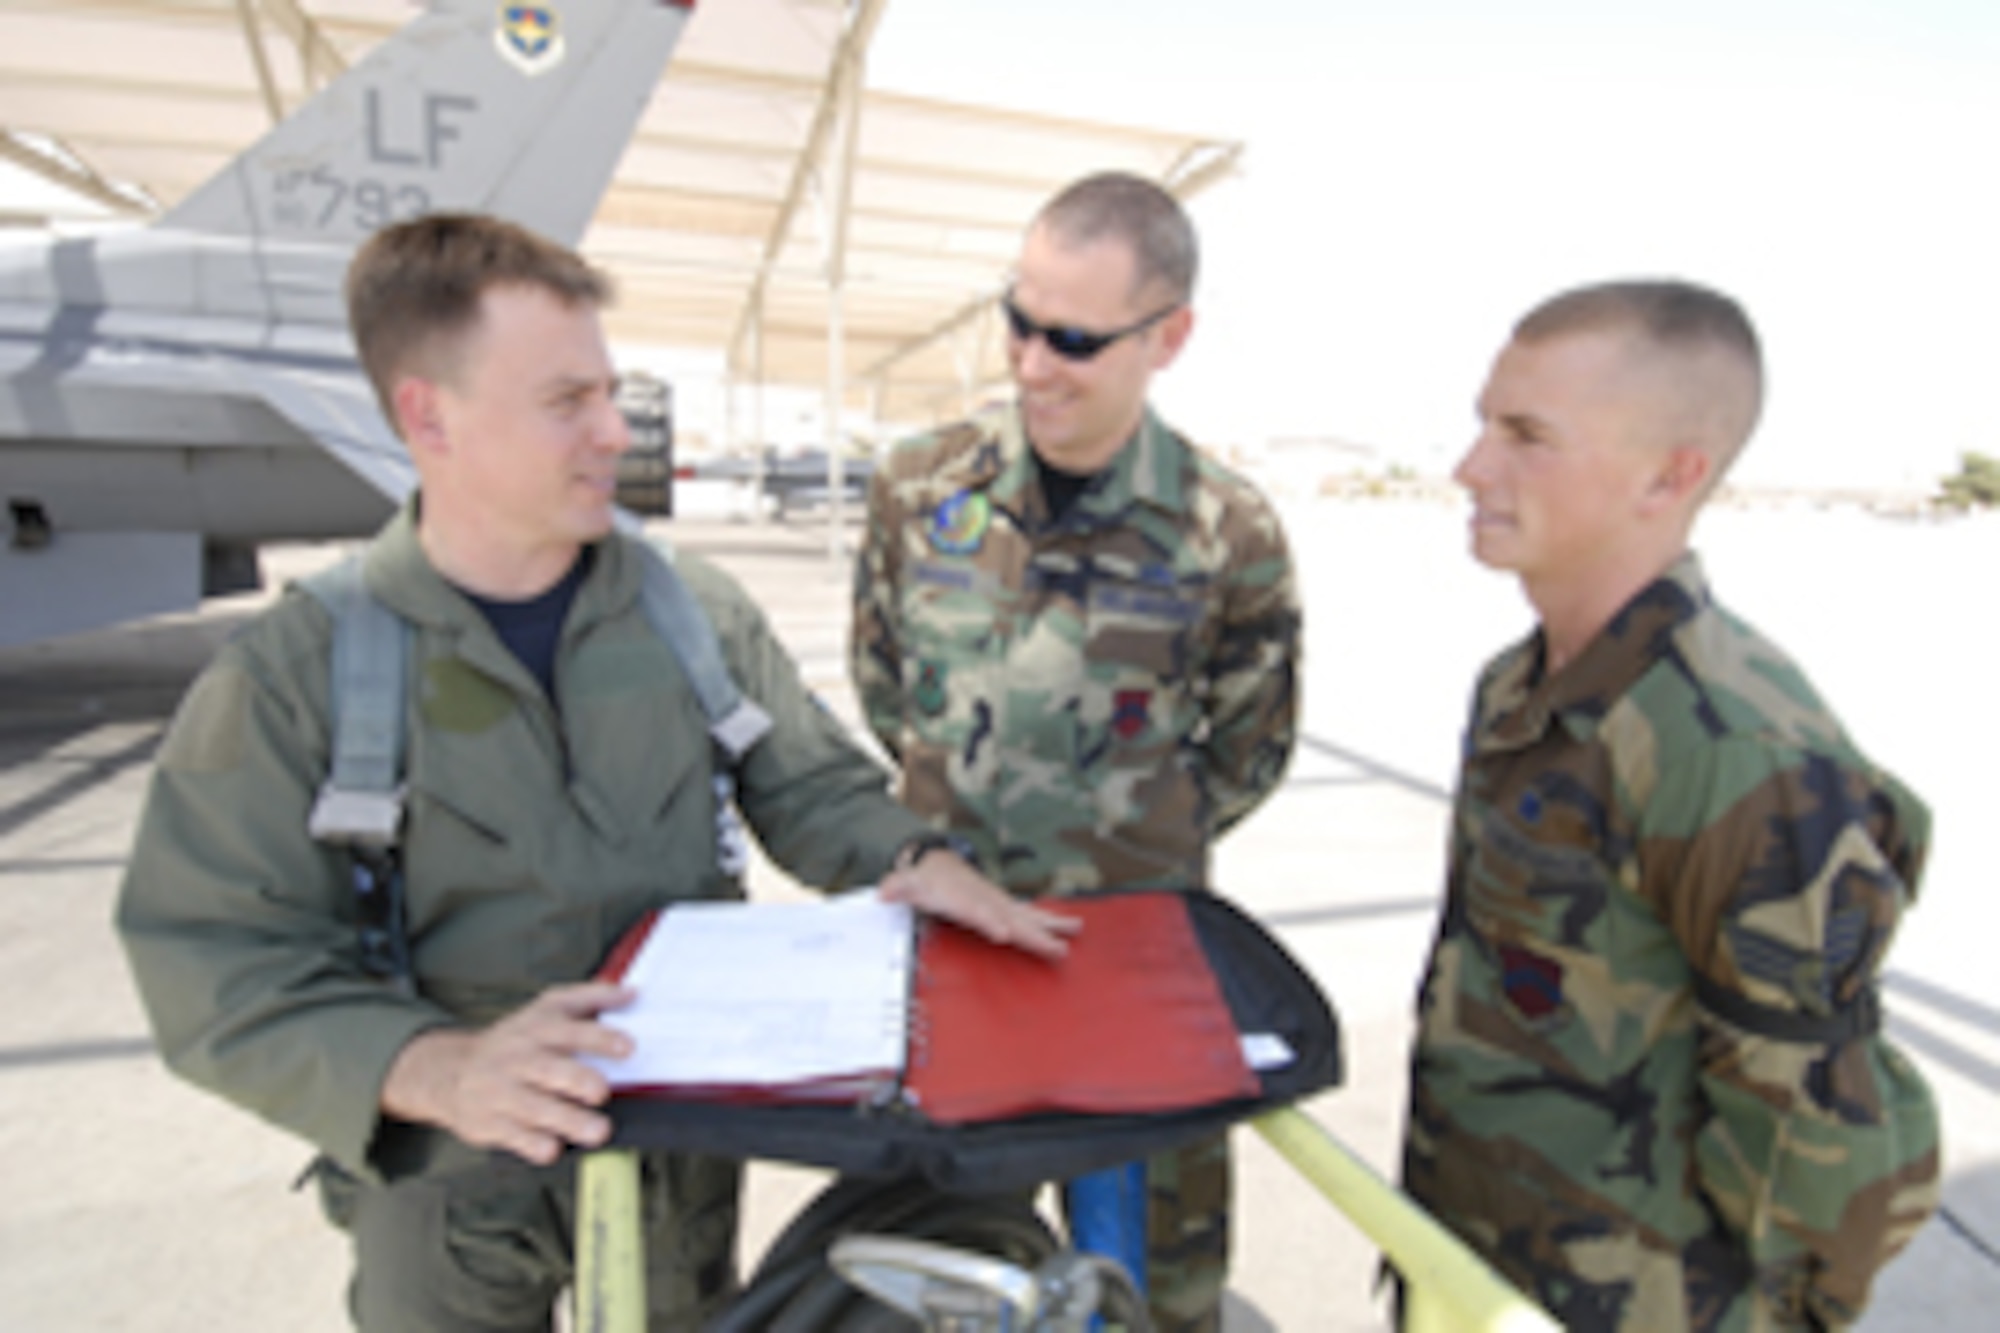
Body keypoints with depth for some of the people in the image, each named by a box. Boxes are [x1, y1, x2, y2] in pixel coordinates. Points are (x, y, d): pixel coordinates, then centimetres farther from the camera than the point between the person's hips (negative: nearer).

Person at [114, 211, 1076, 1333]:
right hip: (452, 1187, -2)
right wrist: (439, 1068, -31)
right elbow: (224, 970, -15)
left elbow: (813, 788, -1)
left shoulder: (693, 609, -6)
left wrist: (911, 859, -21)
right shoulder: (292, 677, -13)